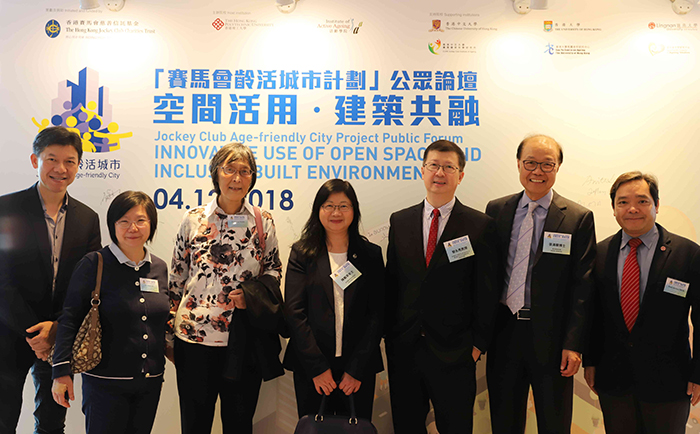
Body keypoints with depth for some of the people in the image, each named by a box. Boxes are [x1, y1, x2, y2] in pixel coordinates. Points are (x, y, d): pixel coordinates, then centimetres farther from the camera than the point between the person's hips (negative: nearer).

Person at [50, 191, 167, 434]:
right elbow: (69, 320, -9)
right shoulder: (94, 264, -8)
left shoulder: (160, 268, 6)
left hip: (151, 382, 5)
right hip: (106, 381, -5)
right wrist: (61, 371, -13)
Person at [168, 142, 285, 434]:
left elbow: (274, 270, 8)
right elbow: (177, 275, 9)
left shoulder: (263, 222, 1)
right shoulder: (194, 220, 2)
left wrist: (251, 294, -11)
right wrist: (170, 329, 8)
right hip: (194, 335, 0)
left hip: (244, 338, 0)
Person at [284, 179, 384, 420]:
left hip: (359, 371, 1)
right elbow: (294, 311, -4)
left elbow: (377, 314, 0)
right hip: (310, 369, 0)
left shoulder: (371, 255, 4)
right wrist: (317, 368, -11)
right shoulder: (302, 253, 2)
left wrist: (357, 370, -8)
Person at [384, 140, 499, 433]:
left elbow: (486, 292, -2)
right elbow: (391, 282, 9)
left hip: (454, 353, -3)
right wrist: (389, 333, 5)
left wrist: (478, 343, -5)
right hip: (403, 349, 3)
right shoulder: (399, 221, 7)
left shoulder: (481, 226, -3)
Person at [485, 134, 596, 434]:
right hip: (504, 333, 2)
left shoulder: (578, 218, -4)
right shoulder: (496, 210, 4)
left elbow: (582, 286, -6)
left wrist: (573, 344, -12)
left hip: (551, 338, -2)